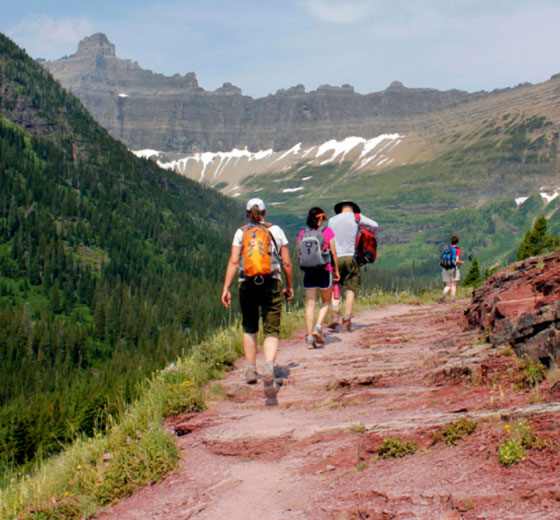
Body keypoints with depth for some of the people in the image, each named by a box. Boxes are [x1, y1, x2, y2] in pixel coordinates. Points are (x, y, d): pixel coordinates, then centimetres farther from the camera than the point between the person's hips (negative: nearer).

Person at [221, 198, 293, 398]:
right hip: (271, 284, -1)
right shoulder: (276, 231, 5)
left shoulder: (240, 233, 5)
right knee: (271, 331, -1)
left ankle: (251, 370, 26)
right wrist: (289, 287, 15)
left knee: (249, 328, 22)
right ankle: (269, 367, -27)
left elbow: (233, 261, -6)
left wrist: (226, 288, -7)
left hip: (247, 284, 1)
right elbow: (287, 263, 4)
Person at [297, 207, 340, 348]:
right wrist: (336, 270, 7)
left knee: (310, 304, 5)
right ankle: (318, 327, -4)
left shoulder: (302, 234, 3)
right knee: (326, 302, 15)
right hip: (324, 270, -2)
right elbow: (334, 253, -3)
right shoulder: (327, 231, -4)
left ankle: (310, 336, 1)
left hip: (308, 272, 2)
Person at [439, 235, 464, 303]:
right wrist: (461, 262, 7)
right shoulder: (457, 250, -5)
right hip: (453, 269, -4)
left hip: (445, 269, 4)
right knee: (453, 285, 6)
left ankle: (442, 296, -19)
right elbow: (457, 260, -14)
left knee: (448, 286, 7)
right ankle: (452, 300, 1)